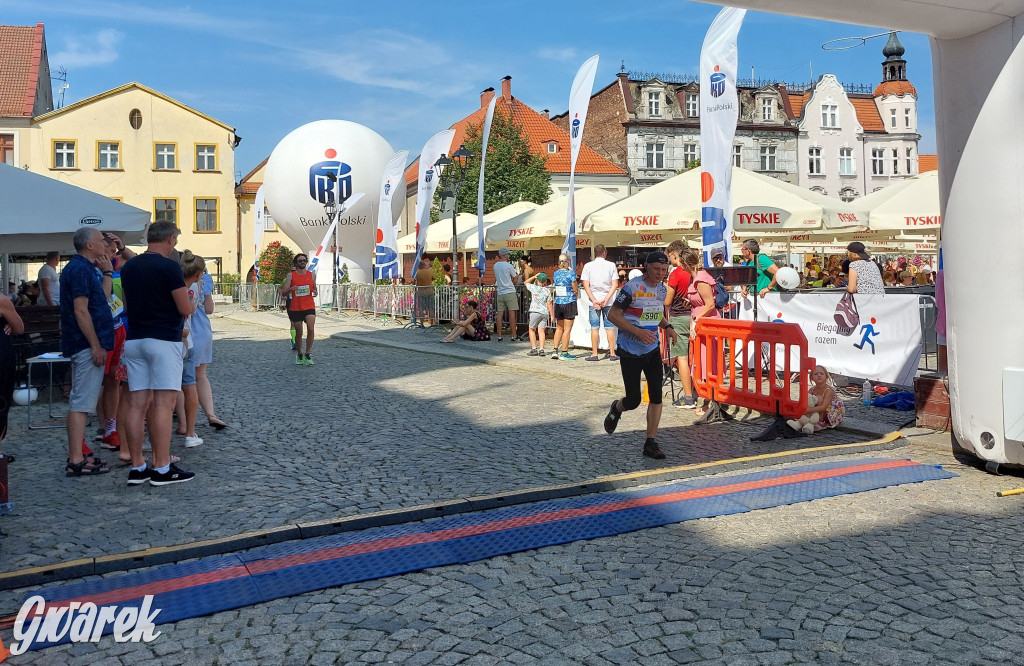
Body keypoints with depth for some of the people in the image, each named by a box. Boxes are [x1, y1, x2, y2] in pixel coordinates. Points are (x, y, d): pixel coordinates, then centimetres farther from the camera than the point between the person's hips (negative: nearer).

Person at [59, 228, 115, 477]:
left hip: (84, 346, 11)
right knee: (81, 403, -8)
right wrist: (96, 346, -20)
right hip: (87, 345, -11)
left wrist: (107, 273, 13)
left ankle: (76, 456, 21)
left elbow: (101, 299, 19)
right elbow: (81, 310, -20)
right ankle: (76, 461, -5)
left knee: (81, 402, 14)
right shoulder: (80, 269, -14)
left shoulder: (84, 268, 16)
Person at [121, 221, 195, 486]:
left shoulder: (128, 267, 12)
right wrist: (189, 304, 9)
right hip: (164, 340, -7)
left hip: (134, 340, 7)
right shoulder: (169, 266, -11)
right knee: (163, 405, -5)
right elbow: (185, 309, -12)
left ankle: (137, 468, 10)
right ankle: (162, 469, -3)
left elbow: (127, 305, 20)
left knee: (137, 405, 6)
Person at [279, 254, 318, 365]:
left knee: (310, 329, -18)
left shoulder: (312, 275, 8)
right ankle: (299, 355, 25)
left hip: (309, 307, 1)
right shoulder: (291, 275, 1)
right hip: (295, 308, 0)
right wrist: (290, 289, -24)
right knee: (298, 333, 6)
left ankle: (308, 355, -7)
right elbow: (284, 291, -2)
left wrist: (316, 292, -3)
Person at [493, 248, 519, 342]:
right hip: (509, 291, -5)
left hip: (500, 293, 5)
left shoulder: (495, 266, 7)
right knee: (512, 313, -3)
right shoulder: (509, 266, -9)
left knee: (499, 313, 5)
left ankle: (499, 336, 6)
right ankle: (513, 335, -3)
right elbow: (514, 280, 1)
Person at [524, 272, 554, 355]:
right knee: (541, 331, 4)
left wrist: (534, 276, 16)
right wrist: (552, 315, 9)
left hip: (535, 312, -3)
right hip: (545, 313, 3)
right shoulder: (547, 290, 4)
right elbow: (549, 303, 4)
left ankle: (534, 349, 5)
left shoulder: (533, 288, -2)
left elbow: (526, 282, 19)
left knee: (532, 330, 10)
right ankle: (541, 349, -1)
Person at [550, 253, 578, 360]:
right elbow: (576, 290, -9)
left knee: (559, 328, 17)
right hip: (569, 303, -5)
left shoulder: (555, 274, 4)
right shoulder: (571, 274, -11)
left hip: (558, 303, 5)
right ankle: (564, 353, 4)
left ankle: (555, 350, 12)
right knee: (567, 329, 1)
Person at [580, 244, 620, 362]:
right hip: (608, 301, 0)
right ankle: (612, 353, 7)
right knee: (609, 327, 6)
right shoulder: (611, 265, 1)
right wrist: (606, 299, -9)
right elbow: (615, 285, -5)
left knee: (594, 327, 4)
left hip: (594, 300, 0)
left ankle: (594, 354, 4)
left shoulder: (588, 266, 1)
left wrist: (594, 300, -9)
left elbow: (585, 285, -5)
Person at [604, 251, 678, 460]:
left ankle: (651, 443, 6)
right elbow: (613, 315, -15)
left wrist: (668, 327, 4)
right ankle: (616, 409, 36)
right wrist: (638, 332, -24)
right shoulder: (632, 287, -15)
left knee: (656, 397, -3)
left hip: (652, 350, 6)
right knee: (633, 400, 0)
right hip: (630, 351, -6)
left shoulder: (662, 288, 7)